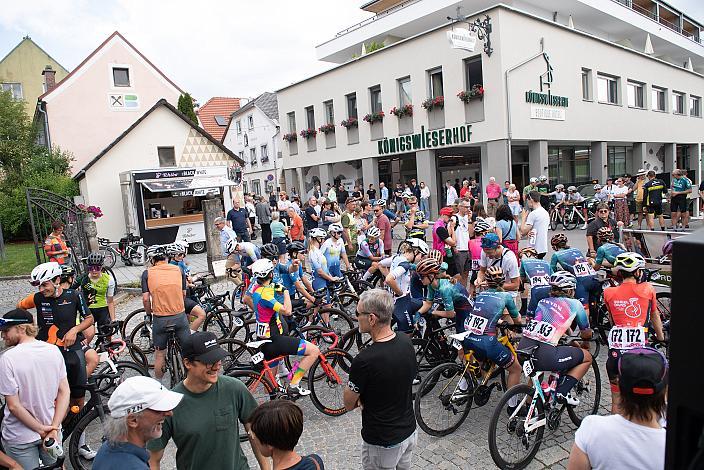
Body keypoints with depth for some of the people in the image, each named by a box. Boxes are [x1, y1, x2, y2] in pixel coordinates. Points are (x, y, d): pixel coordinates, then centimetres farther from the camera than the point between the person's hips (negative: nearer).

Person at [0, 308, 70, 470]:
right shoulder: (54, 350, -7)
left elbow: (13, 406, -19)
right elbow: (64, 392, -6)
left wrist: (41, 429, -10)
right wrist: (54, 428, -5)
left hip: (20, 438, -4)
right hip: (52, 429, 4)